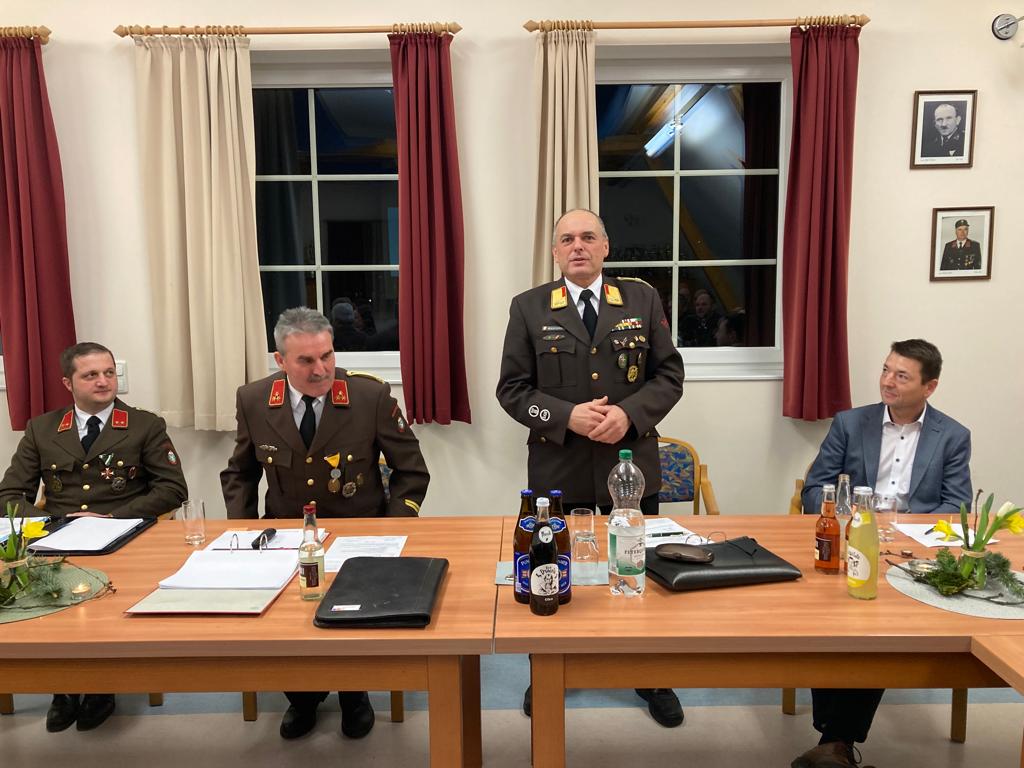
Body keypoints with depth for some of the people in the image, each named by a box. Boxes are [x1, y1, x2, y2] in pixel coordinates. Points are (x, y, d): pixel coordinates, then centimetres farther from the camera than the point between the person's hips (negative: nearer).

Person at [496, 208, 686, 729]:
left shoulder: (642, 299, 3)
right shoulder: (529, 308, 1)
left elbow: (669, 373, 2)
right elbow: (512, 389, -2)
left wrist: (630, 412, -16)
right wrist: (567, 417, -17)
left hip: (631, 462, 1)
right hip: (558, 469, 0)